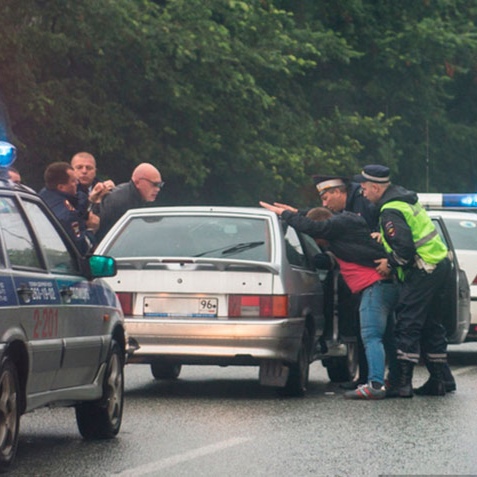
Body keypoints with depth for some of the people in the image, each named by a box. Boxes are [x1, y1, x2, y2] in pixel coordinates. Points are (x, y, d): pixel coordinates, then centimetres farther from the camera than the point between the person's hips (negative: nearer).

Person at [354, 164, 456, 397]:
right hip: (439, 264, 10)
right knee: (430, 326, 16)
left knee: (407, 325, -8)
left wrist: (390, 263, -9)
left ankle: (403, 382, -11)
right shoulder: (405, 199, 16)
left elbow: (405, 246, -25)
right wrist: (382, 234, 12)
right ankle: (441, 379, 19)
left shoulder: (391, 212, -16)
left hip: (424, 270, -10)